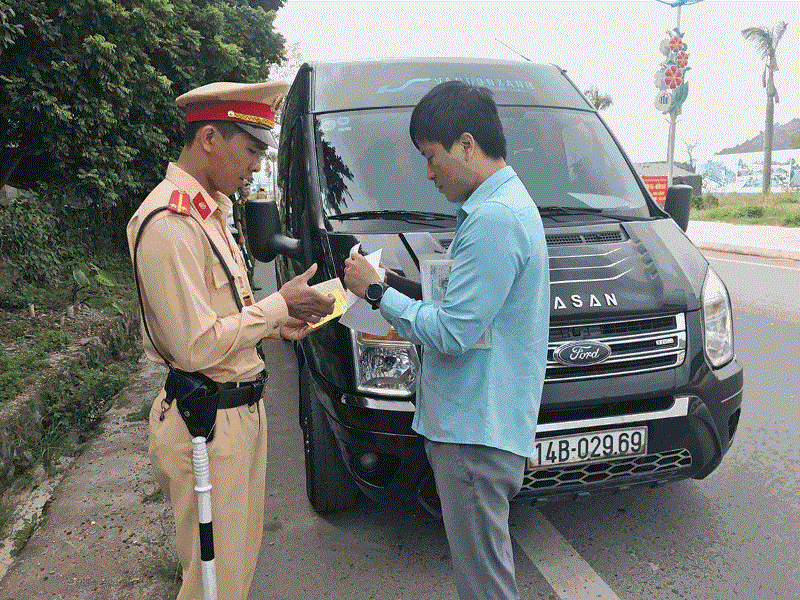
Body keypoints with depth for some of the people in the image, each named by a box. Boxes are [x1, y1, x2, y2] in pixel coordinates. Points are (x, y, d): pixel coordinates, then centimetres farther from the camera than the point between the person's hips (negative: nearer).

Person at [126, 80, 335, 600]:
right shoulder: (170, 223, -21)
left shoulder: (209, 211, 12)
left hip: (243, 408, 10)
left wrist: (276, 325, 4)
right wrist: (279, 305, -16)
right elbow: (196, 345, -24)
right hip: (210, 424, -10)